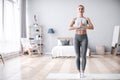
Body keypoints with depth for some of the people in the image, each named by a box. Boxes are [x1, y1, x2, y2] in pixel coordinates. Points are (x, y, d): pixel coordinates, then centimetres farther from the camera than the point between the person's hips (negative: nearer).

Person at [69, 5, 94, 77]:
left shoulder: (87, 19, 5)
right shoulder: (74, 19, 5)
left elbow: (92, 27, -12)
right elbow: (69, 28, -9)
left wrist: (83, 26, -25)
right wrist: (78, 26, -24)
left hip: (84, 38, 0)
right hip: (77, 38, 0)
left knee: (84, 56, -7)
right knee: (78, 56, -1)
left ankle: (82, 72, 12)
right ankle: (79, 72, 15)